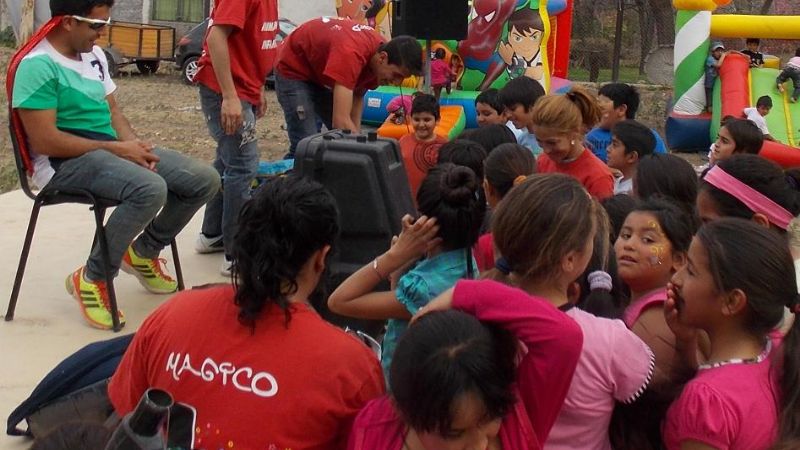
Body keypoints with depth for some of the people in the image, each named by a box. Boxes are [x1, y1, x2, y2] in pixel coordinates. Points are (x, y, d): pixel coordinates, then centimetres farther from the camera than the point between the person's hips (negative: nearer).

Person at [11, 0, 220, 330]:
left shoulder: (94, 55, 12)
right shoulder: (38, 65, -15)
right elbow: (44, 141, -20)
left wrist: (134, 145, -4)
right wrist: (117, 149, -17)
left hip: (110, 149, 9)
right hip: (64, 162, -8)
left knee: (204, 180, -4)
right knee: (150, 189, -35)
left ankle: (142, 251, 17)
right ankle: (92, 279, -15)